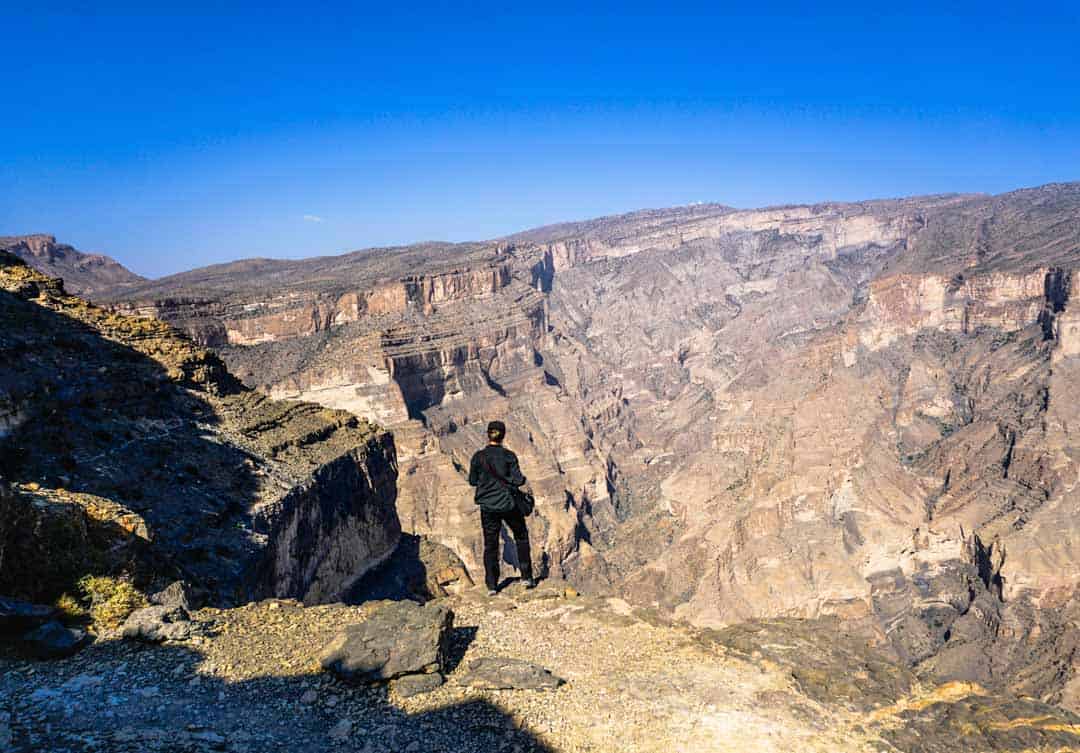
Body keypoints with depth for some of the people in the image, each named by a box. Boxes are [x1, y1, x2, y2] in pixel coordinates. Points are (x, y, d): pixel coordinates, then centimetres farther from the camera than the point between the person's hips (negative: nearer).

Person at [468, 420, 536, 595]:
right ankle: (527, 577, 19)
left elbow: (472, 481, 2)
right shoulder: (508, 456, -9)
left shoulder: (478, 456, -6)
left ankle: (492, 585, 9)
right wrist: (522, 479, 8)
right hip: (508, 504, -1)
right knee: (521, 537, 20)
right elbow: (518, 480, -13)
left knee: (490, 545, 11)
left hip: (488, 506, 1)